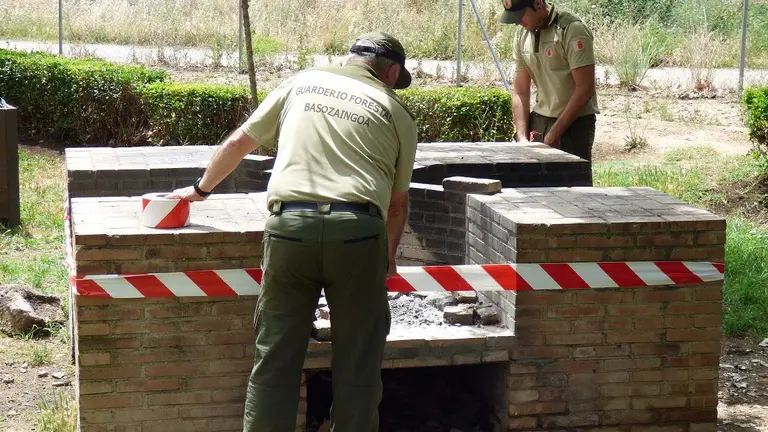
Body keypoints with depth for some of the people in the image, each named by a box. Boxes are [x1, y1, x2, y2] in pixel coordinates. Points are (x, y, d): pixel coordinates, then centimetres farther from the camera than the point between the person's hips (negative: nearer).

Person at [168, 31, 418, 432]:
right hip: (358, 231, -1)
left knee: (274, 359, 8)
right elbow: (398, 203, 21)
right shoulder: (396, 109, 17)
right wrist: (388, 257, 38)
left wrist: (201, 188, 43)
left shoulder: (301, 82, 22)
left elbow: (238, 143, 27)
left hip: (289, 225, 2)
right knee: (357, 364, 8)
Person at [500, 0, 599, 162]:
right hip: (539, 120, 6)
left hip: (574, 123, -6)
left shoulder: (572, 29, -15)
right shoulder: (522, 33, 6)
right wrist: (522, 137, -3)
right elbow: (520, 91, 8)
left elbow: (585, 88, -17)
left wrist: (554, 134, -16)